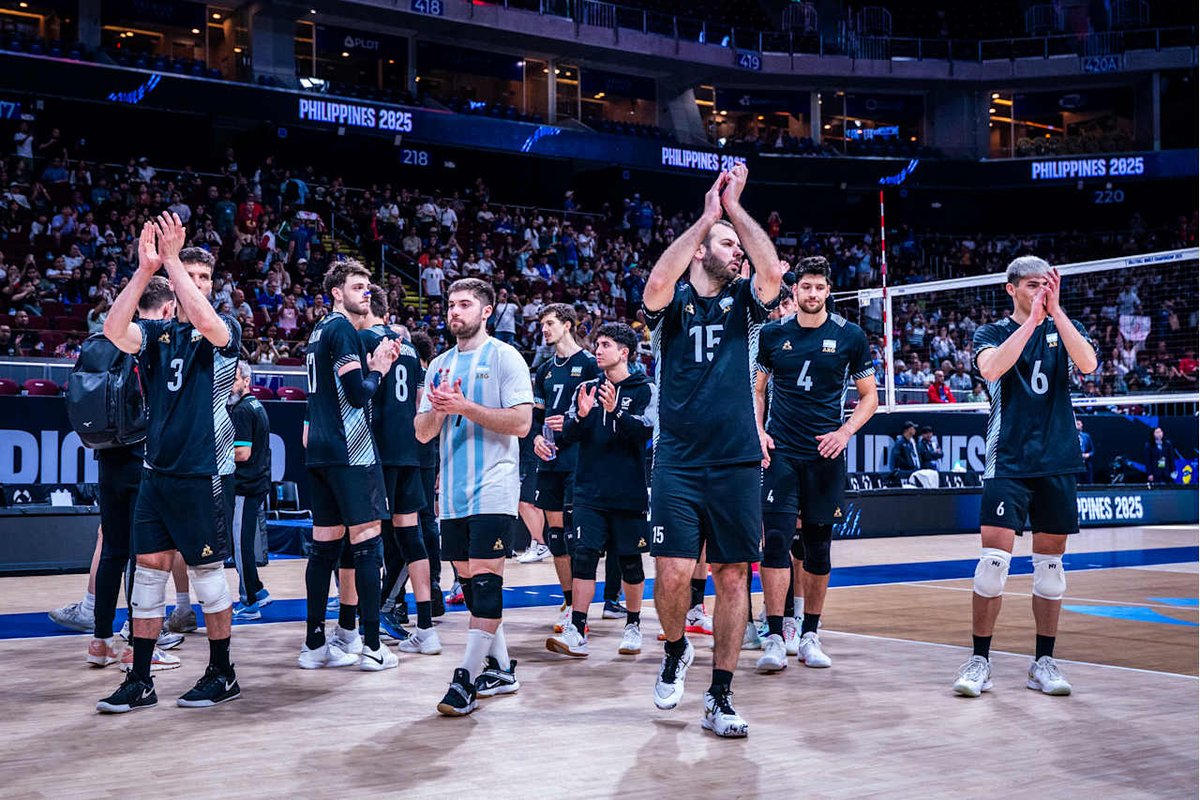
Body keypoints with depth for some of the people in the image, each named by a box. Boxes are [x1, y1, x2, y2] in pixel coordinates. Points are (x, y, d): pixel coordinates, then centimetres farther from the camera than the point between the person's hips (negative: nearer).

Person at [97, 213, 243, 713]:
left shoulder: (225, 331, -1)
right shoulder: (156, 333, 9)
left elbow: (204, 321, -25)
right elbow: (114, 331, -11)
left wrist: (171, 258, -21)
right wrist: (145, 267, -17)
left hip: (205, 474, -4)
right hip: (157, 470, 4)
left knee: (207, 573, 3)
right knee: (148, 571, 6)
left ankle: (222, 675, 17)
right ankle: (140, 682, 15)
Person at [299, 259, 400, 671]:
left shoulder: (319, 331, 19)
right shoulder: (342, 329, -10)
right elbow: (358, 393, -18)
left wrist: (373, 367, 13)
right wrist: (378, 370, 0)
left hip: (320, 451, 9)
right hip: (351, 452, -9)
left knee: (325, 545, 10)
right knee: (367, 542, -5)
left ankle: (315, 645, 13)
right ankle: (372, 647, -4)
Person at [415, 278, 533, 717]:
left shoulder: (505, 357, -2)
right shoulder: (440, 364, 16)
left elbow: (521, 422, -12)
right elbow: (423, 433, 14)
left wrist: (465, 406, -17)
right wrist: (437, 409, -7)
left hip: (492, 491, -7)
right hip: (453, 492, 7)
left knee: (485, 581, -9)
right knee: (468, 581, 10)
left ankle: (467, 677, -6)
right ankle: (500, 669, 21)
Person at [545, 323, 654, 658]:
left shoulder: (644, 389, 0)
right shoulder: (586, 388, 11)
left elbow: (645, 431, -14)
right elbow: (567, 436, 4)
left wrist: (615, 411, -29)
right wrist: (581, 416, -16)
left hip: (629, 492, -2)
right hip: (589, 491, 2)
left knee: (630, 561, 7)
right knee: (584, 555, -6)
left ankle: (633, 627, 23)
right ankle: (576, 632, -7)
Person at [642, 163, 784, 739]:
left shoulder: (742, 302, 11)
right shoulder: (673, 302, 4)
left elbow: (772, 272, -10)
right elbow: (657, 283, -20)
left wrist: (735, 208, -6)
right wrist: (708, 214, -14)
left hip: (737, 464, 3)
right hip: (678, 463, -2)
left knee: (732, 577, 3)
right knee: (673, 572, -11)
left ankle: (720, 698, 12)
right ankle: (676, 650, 21)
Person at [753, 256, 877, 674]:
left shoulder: (850, 335, 2)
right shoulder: (772, 334, 5)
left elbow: (869, 395, 7)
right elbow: (757, 389, 15)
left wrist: (845, 431, -9)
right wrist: (758, 432, -1)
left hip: (825, 455, 0)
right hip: (781, 451, 0)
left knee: (818, 546, 6)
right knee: (776, 539, -11)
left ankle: (809, 635, 19)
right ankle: (775, 637, -7)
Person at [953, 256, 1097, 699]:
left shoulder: (1065, 327, 10)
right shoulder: (992, 333, 5)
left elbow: (1087, 363, -11)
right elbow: (991, 367, -18)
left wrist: (1055, 310, -16)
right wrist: (1031, 319, -18)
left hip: (1058, 463, 3)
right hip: (1008, 461, -2)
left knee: (1050, 562, 7)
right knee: (994, 557, -10)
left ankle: (1043, 662, 16)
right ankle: (979, 660, 0)